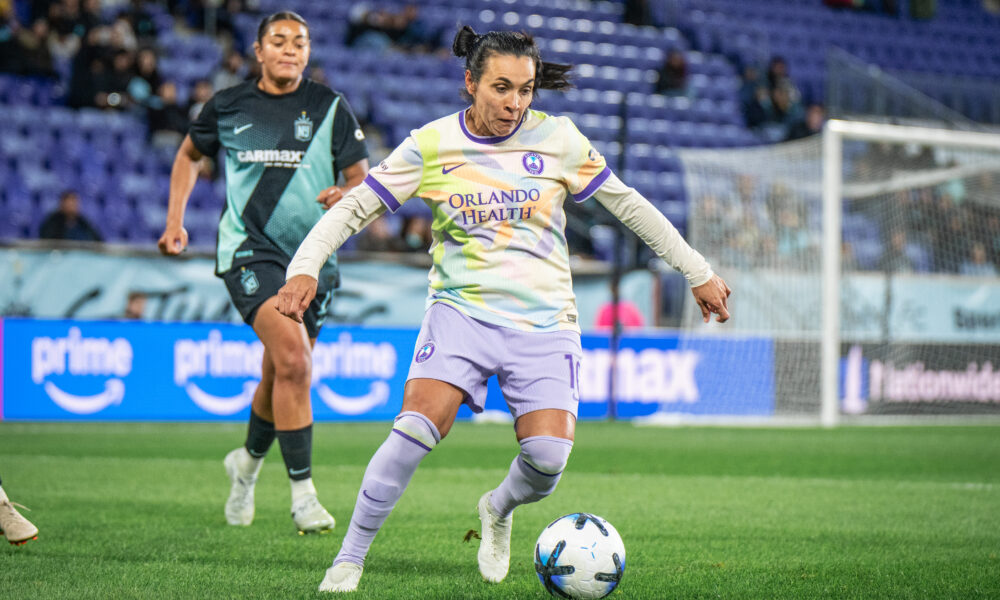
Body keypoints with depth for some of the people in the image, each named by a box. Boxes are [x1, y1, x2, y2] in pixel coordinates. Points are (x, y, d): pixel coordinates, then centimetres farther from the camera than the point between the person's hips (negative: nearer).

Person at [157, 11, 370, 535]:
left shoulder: (330, 108, 2)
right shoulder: (227, 106, 3)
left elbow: (361, 177, 5)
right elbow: (190, 154, 21)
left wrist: (345, 196, -18)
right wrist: (175, 219, 12)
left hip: (312, 256, 3)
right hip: (249, 249, -3)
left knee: (280, 376, 12)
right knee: (293, 359, -23)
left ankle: (248, 462, 43)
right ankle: (303, 492, -18)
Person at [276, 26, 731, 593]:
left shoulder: (557, 139, -1)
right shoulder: (432, 144, -3)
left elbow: (628, 204, 8)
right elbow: (355, 207, 2)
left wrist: (699, 273, 12)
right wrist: (305, 267, -14)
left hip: (545, 322, 1)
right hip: (461, 309, -1)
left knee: (548, 457, -15)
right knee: (416, 429, -23)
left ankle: (499, 509, 22)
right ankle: (350, 558, -9)